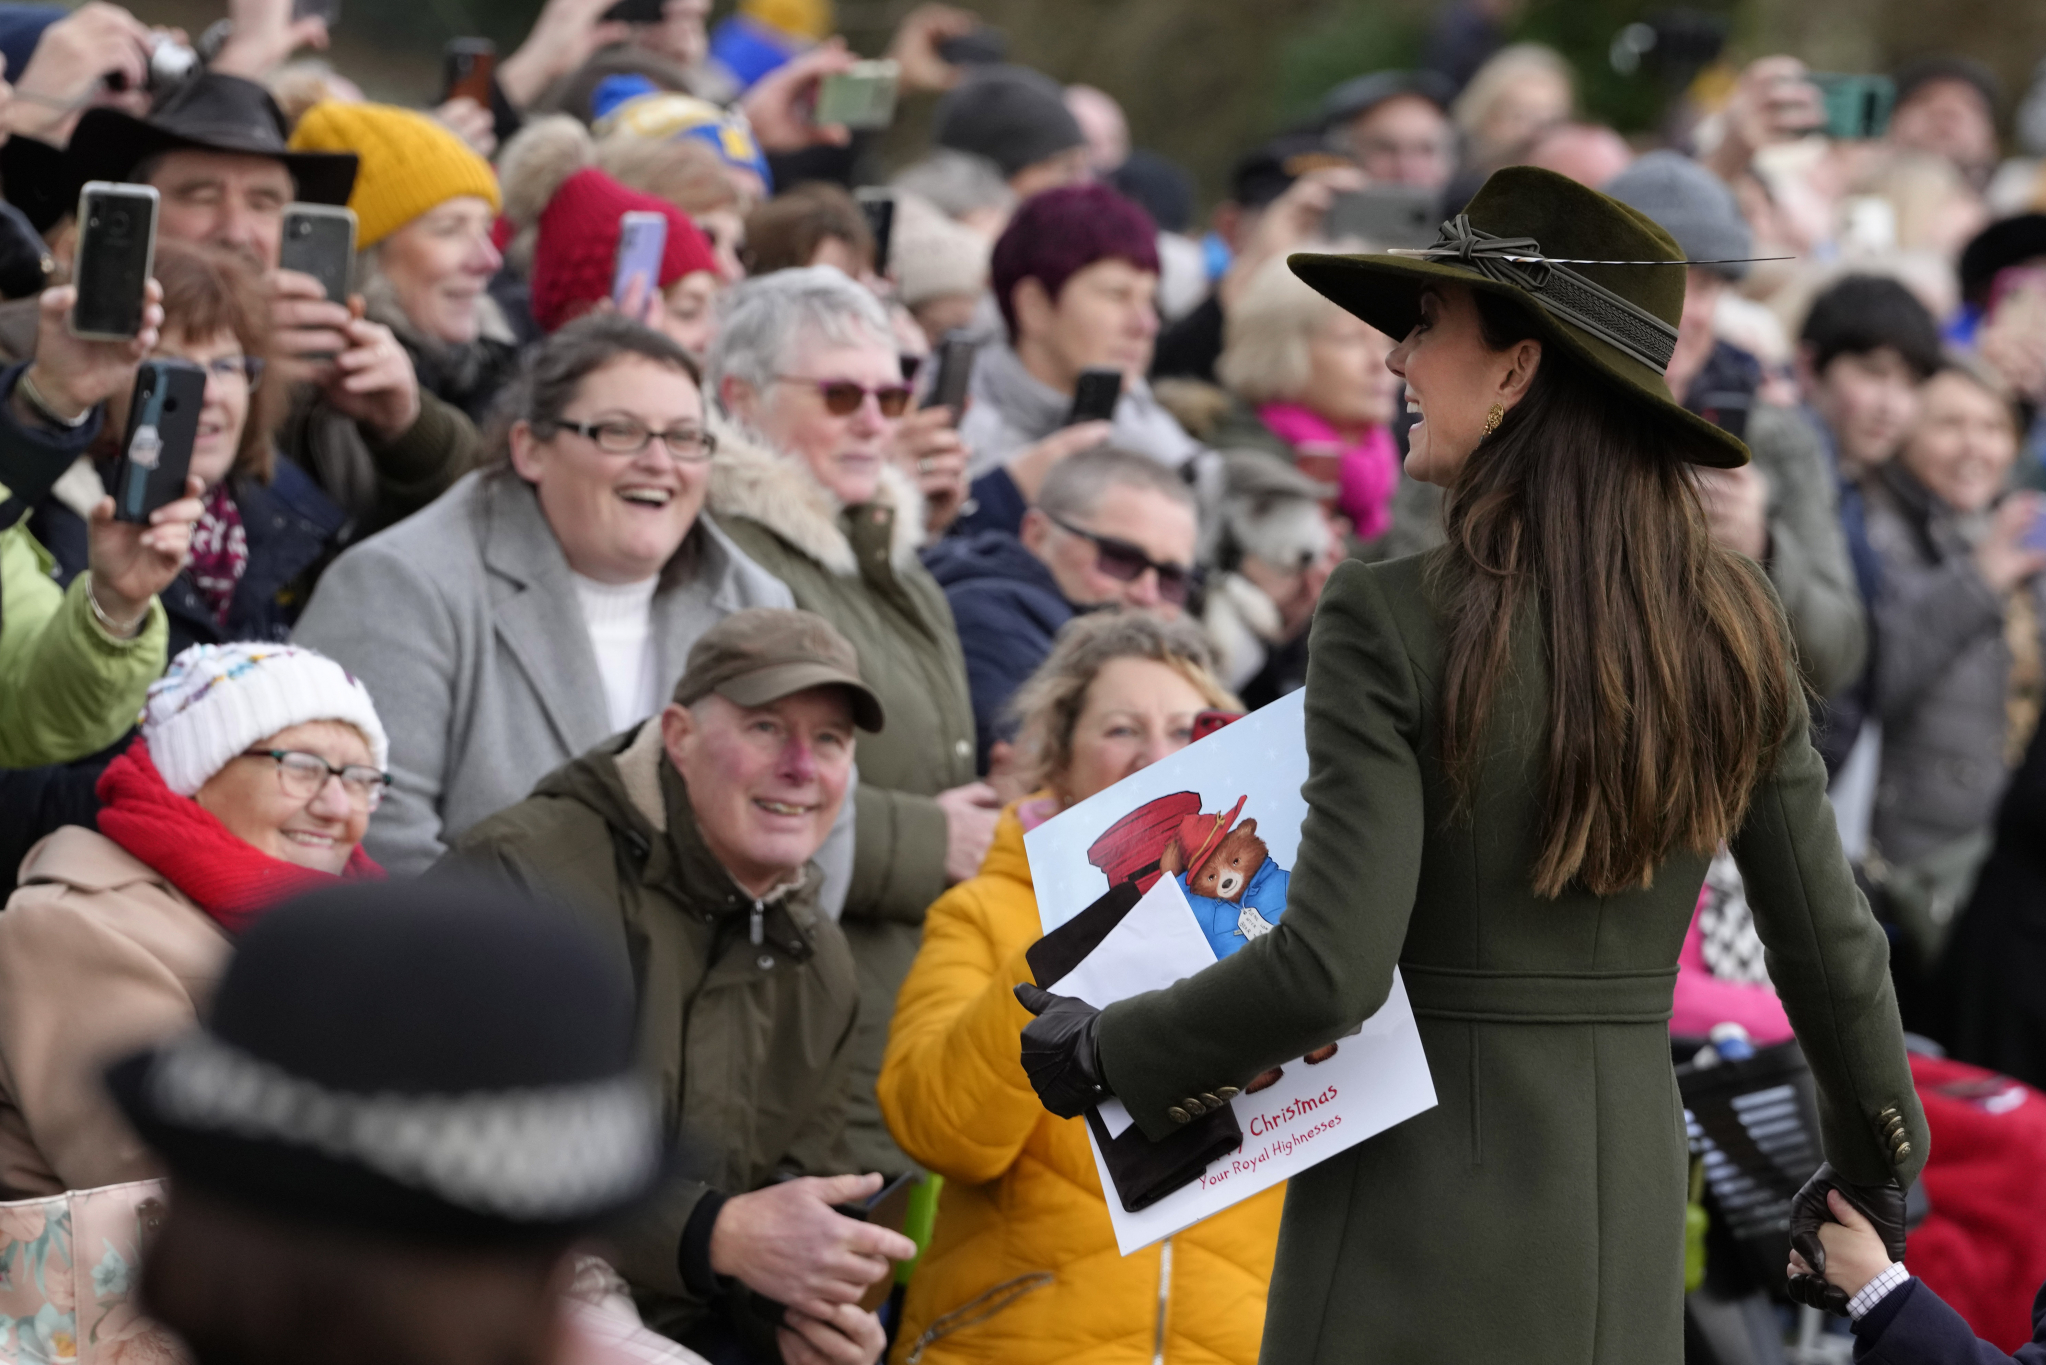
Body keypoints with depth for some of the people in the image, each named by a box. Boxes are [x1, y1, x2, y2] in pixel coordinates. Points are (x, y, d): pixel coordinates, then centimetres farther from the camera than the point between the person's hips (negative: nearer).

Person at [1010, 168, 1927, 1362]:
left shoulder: (1392, 626, -14)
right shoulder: (1733, 633, 1)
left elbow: (1328, 971, -19)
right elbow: (1830, 946, 7)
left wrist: (1102, 1053, -3)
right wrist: (1880, 1160, 24)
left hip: (1418, 1219, -5)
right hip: (1627, 1212, 5)